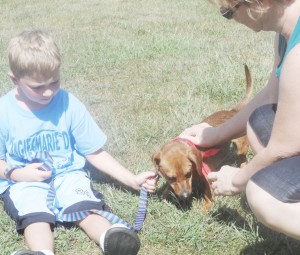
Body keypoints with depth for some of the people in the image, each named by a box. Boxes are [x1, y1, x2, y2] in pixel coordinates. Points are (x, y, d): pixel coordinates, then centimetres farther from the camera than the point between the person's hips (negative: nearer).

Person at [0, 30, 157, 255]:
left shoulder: (69, 105, -6)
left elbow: (94, 152, 1)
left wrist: (132, 180, -5)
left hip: (67, 173, 1)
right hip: (25, 182, -1)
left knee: (85, 207, -29)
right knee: (35, 215, -32)